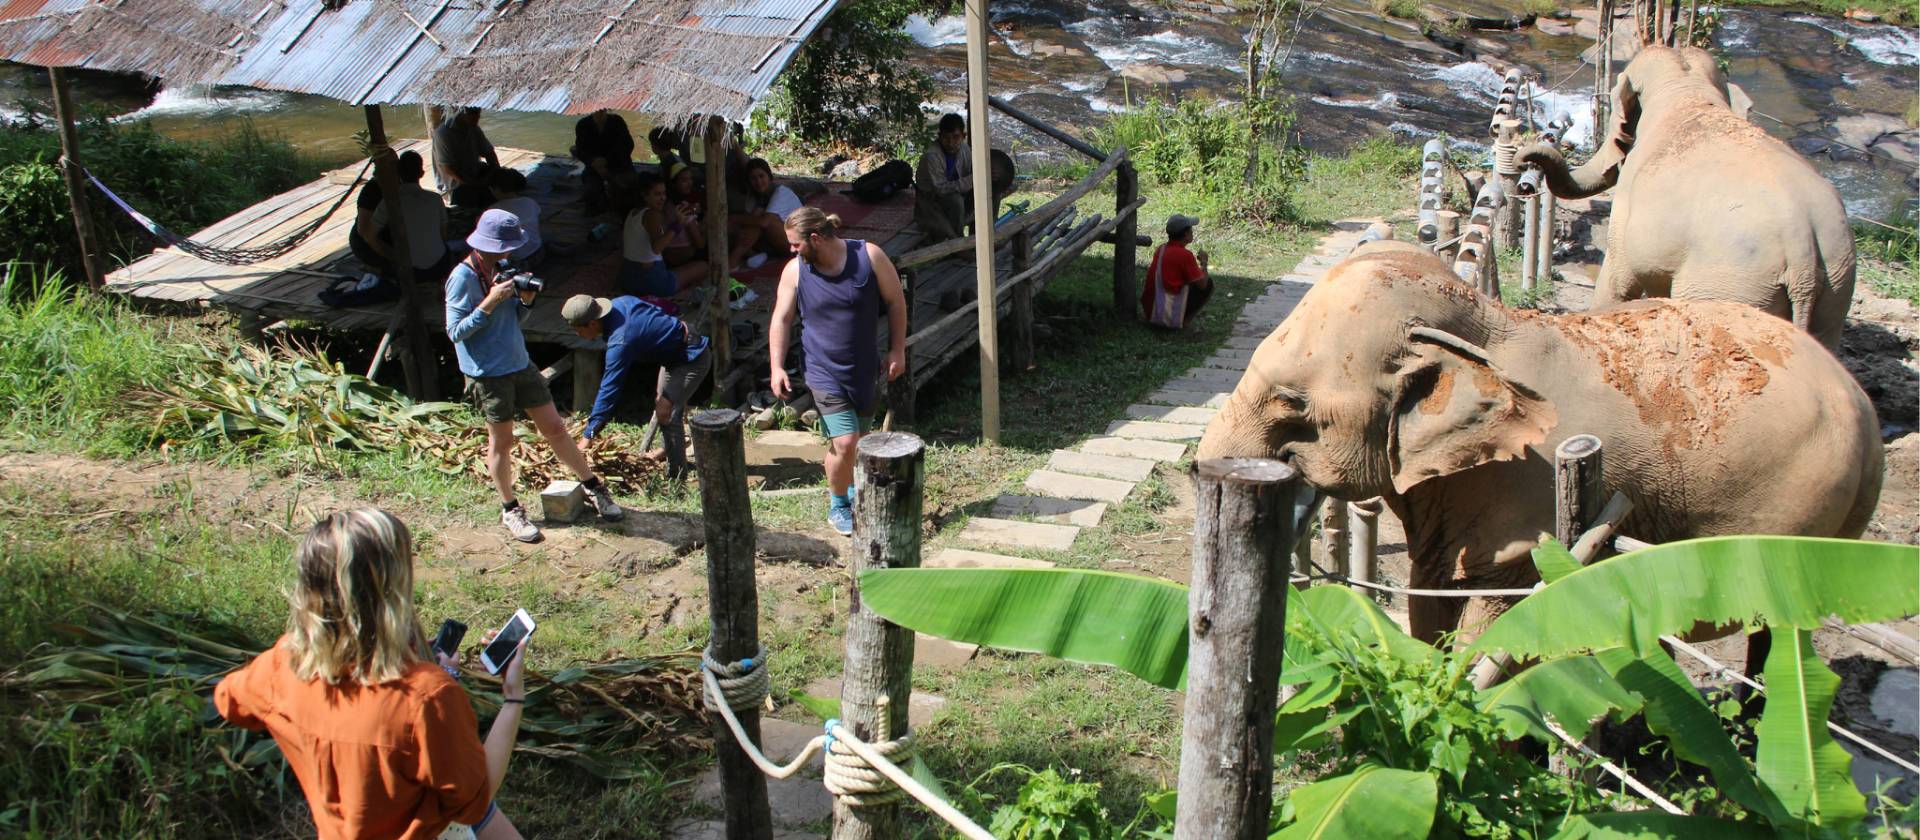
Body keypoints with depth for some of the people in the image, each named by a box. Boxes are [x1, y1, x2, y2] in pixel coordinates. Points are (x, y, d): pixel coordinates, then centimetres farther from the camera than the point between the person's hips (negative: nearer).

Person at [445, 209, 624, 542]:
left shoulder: (498, 269, 9)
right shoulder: (463, 277, -15)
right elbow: (456, 331, -17)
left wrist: (525, 300, -4)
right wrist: (490, 302, -24)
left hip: (520, 363, 7)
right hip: (489, 372, -7)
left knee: (555, 428, 11)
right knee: (501, 440, 6)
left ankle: (594, 489, 21)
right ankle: (510, 511, 21)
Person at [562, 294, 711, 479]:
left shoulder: (620, 342, -32)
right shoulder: (619, 303, -8)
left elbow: (609, 389, -30)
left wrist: (589, 434, -25)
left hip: (692, 359, -11)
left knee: (665, 414, -16)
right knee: (661, 406, 18)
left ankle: (677, 476, -7)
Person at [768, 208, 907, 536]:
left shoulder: (869, 256, -12)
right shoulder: (794, 270, -9)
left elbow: (895, 302, -3)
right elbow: (781, 319, -1)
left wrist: (897, 350, -4)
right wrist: (777, 366, -10)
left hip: (865, 369, 2)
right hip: (825, 372, -1)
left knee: (859, 438, 14)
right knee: (844, 442, -11)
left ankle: (853, 489, 42)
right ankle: (837, 504, 13)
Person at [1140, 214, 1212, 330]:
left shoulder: (1160, 250, 6)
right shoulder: (1185, 255, -15)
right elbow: (1202, 284, -8)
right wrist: (1203, 262, 9)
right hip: (1171, 318, -8)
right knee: (1209, 283, 4)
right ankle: (1182, 321, 0)